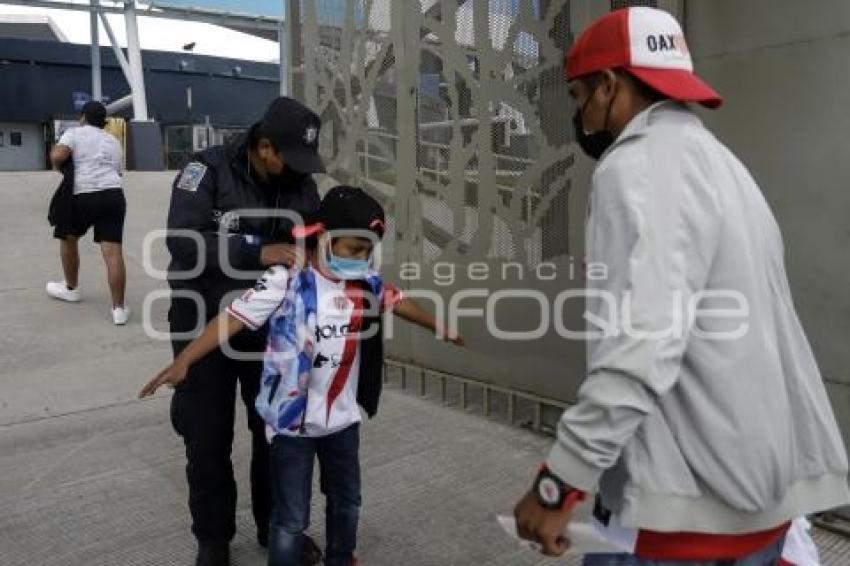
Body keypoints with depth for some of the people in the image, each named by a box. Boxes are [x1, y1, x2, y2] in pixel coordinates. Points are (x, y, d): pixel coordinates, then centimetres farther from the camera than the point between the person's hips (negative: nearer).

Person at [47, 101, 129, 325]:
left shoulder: (74, 133, 6)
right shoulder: (113, 141, 24)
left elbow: (57, 157, -10)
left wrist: (59, 166, 10)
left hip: (83, 196, -3)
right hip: (113, 194, 3)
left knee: (68, 238, 24)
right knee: (113, 251, -4)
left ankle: (71, 288, 38)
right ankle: (119, 309, -8)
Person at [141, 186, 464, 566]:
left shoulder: (365, 283, -3)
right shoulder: (286, 281, -20)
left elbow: (399, 303, 14)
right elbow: (234, 317, -25)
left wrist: (439, 328, 29)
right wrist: (184, 360, -33)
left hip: (342, 417, 6)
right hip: (291, 421, -6)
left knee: (347, 500, 25)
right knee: (291, 518, 4)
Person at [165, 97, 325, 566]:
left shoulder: (302, 185, -3)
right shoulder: (208, 170, -16)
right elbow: (184, 241, -27)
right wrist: (258, 252, -35)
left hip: (272, 327, 4)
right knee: (208, 438, 8)